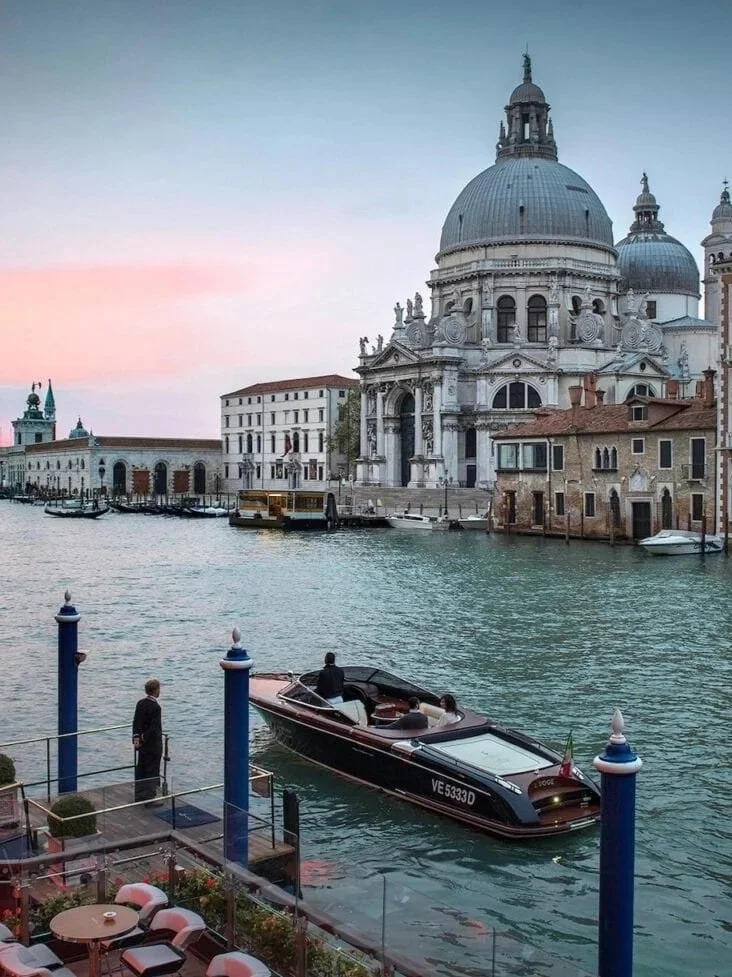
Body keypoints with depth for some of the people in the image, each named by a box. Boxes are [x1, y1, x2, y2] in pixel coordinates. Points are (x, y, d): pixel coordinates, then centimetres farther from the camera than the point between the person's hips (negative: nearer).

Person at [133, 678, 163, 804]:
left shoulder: (140, 704, 2)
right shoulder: (155, 707, -20)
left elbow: (136, 722, 1)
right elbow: (154, 727, -23)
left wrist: (136, 737, -3)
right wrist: (143, 738, -12)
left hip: (140, 744, 7)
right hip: (153, 744, -7)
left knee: (140, 770, 16)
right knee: (152, 771, 2)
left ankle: (139, 795, 25)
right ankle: (149, 798, 6)